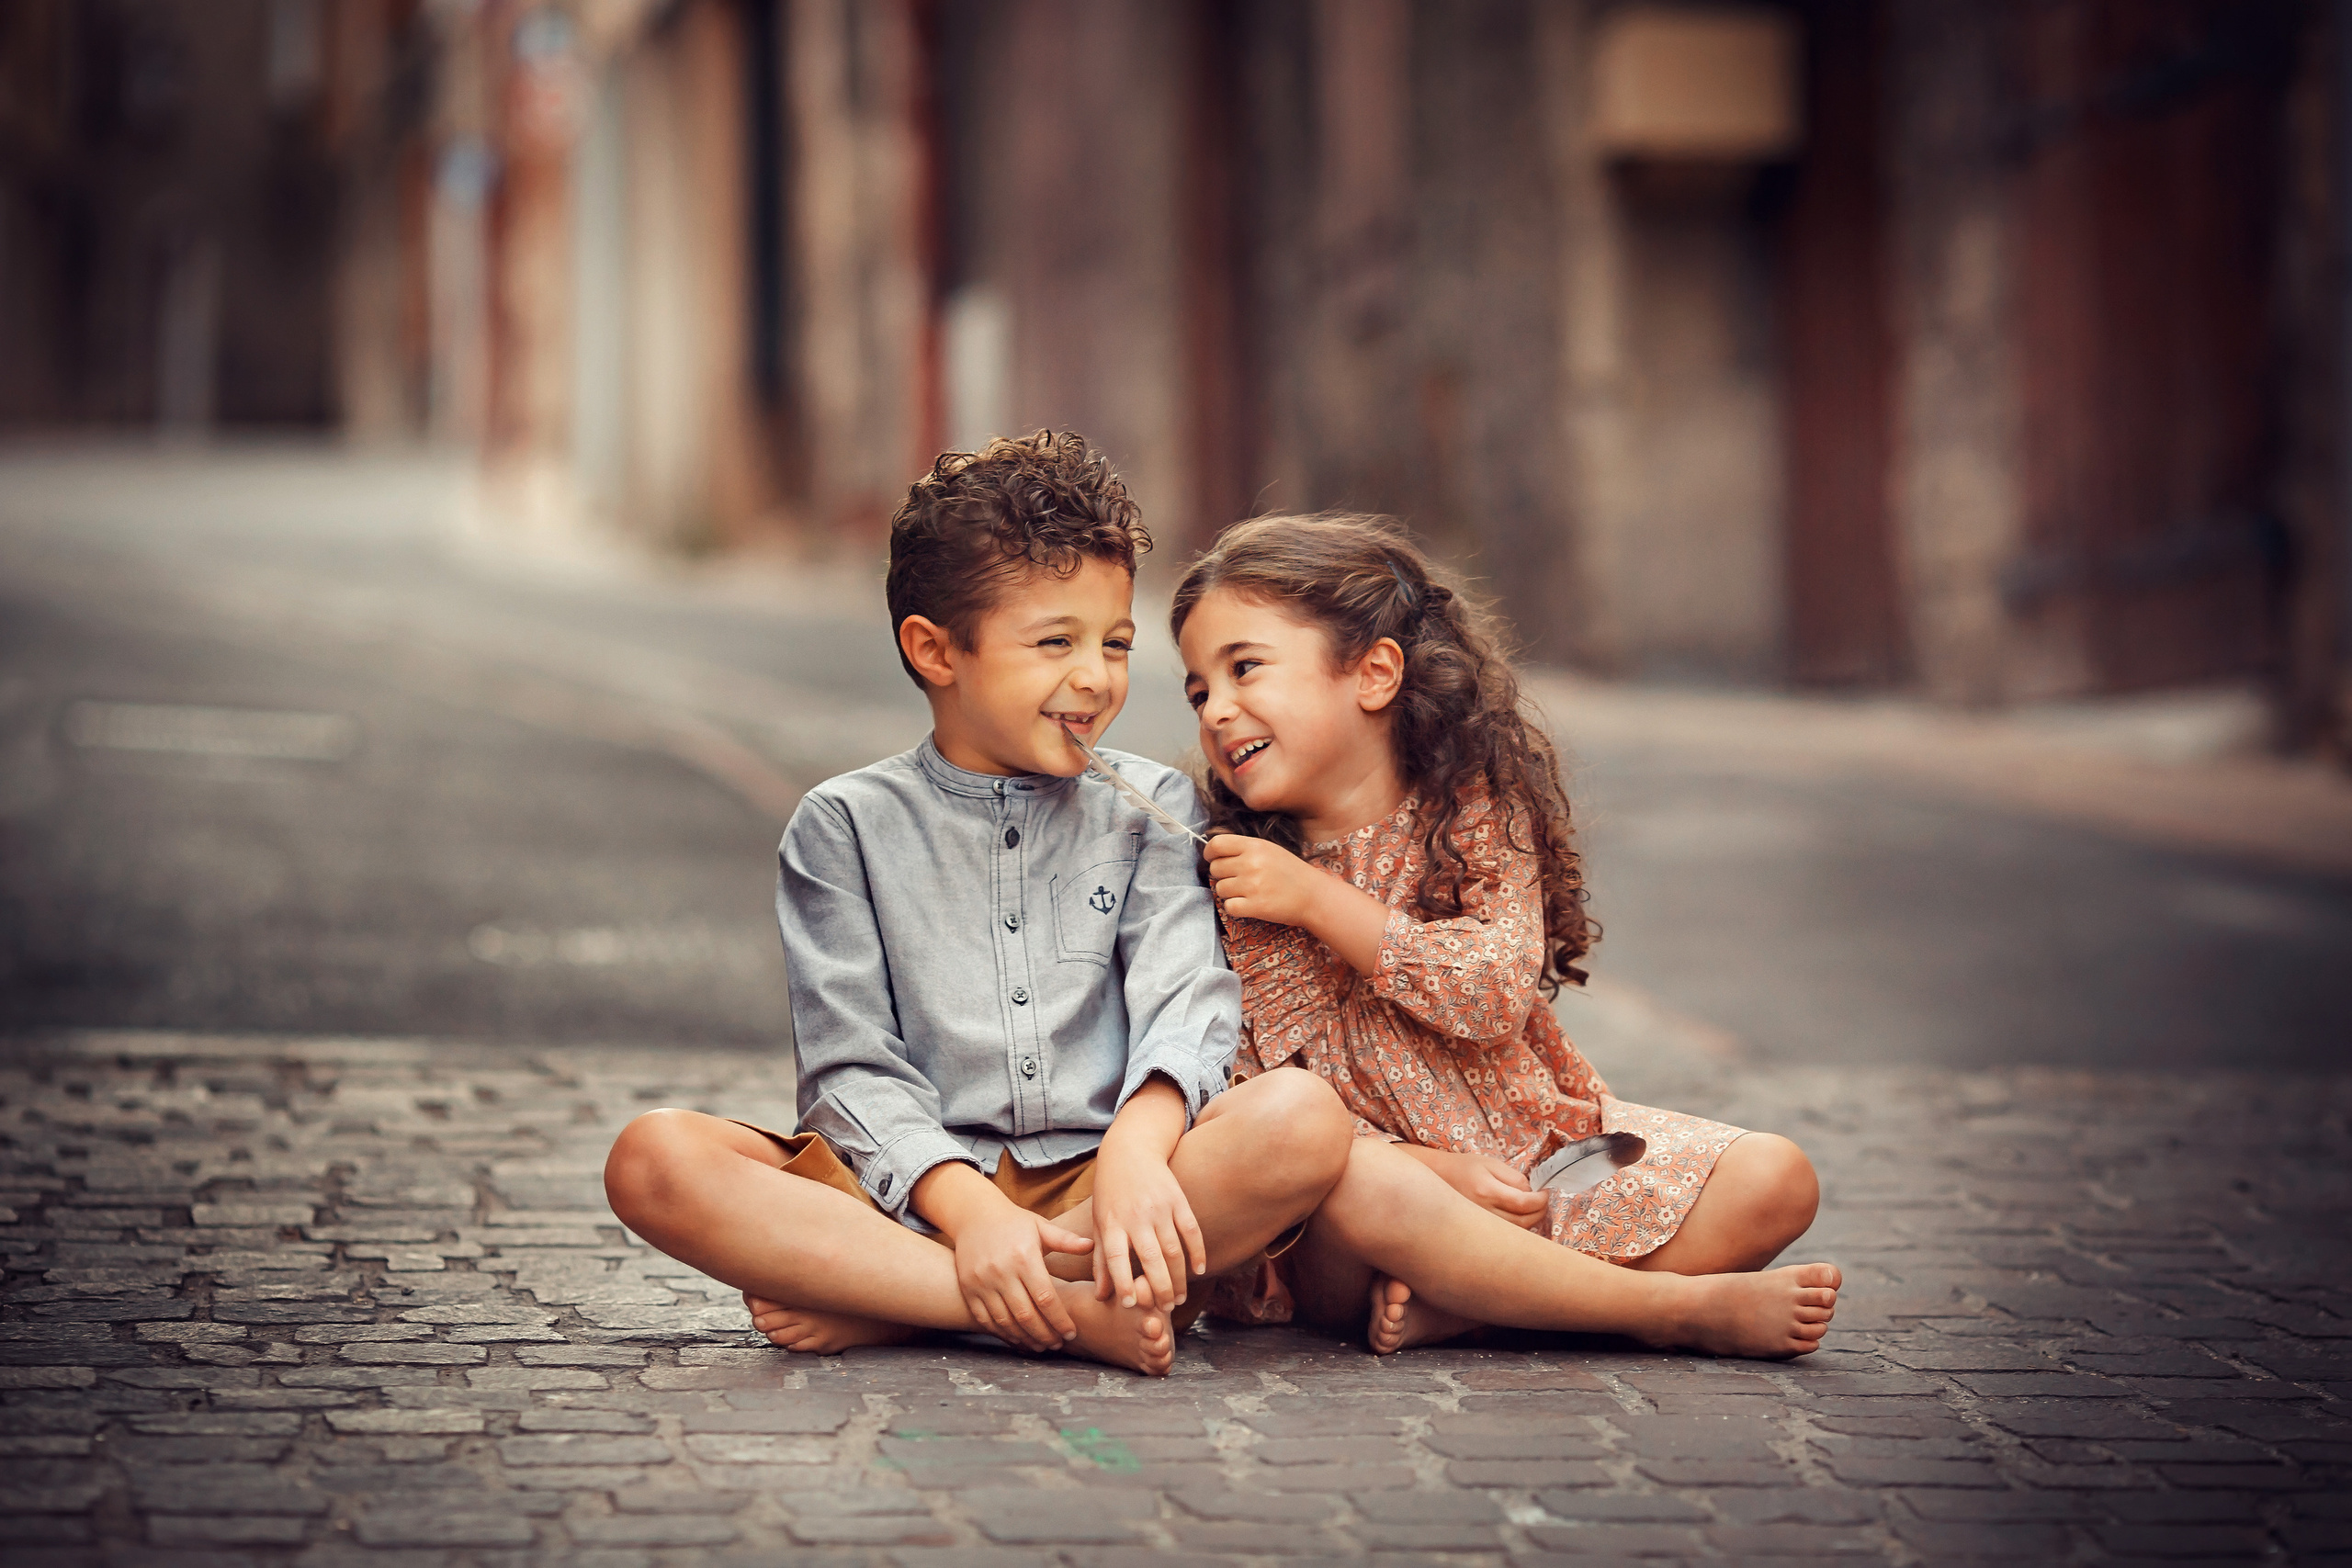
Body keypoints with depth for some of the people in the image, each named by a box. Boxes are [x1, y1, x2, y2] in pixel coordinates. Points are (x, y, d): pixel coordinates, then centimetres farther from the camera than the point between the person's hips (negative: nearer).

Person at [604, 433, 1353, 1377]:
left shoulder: (1151, 809, 13)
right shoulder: (847, 827, 9)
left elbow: (1186, 999, -3)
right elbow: (852, 1068, -1)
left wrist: (1139, 1144, -25)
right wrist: (965, 1205, -20)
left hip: (1097, 1190, 1)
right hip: (911, 1196, -1)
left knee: (1303, 1116, -29)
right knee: (653, 1158, -26)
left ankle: (873, 1307, -26)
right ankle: (1070, 1313, -34)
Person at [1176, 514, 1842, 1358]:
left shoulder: (1475, 810, -1)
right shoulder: (1228, 891, -2)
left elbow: (1498, 997, -14)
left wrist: (1320, 901, -17)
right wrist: (1430, 1170, -20)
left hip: (1531, 1140, 3)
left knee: (1774, 1180, -15)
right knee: (1353, 1187, -40)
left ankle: (1455, 1301, -26)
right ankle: (1684, 1307, -31)